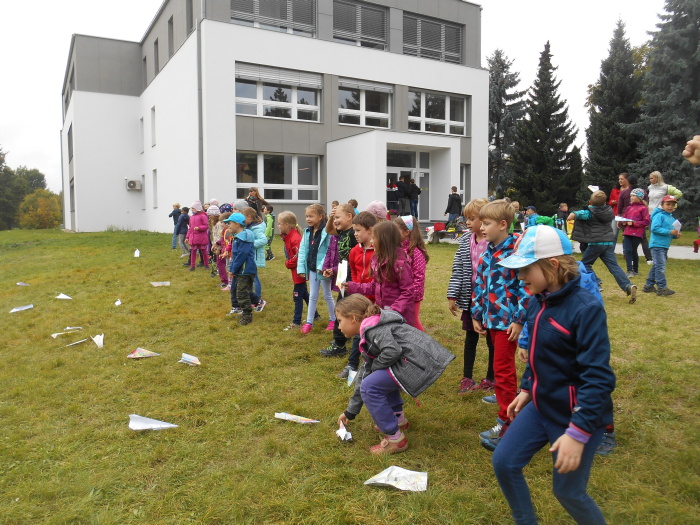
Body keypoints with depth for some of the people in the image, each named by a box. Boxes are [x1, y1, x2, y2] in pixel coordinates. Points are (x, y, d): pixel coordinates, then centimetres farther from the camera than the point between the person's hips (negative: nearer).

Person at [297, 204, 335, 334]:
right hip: (312, 268, 6)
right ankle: (309, 322, 21)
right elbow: (303, 250, 3)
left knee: (327, 295, 10)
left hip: (323, 269, -6)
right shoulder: (307, 232, 4)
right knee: (312, 296, 13)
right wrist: (301, 268, -4)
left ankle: (333, 319, 27)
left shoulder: (327, 231, -17)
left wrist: (322, 267, -25)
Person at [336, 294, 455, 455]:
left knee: (371, 386, -8)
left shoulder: (373, 327, -8)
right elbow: (363, 377, 28)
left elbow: (393, 351, -25)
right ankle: (399, 419, 30)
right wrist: (350, 412, 33)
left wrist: (374, 366, -4)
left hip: (421, 362, -11)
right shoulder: (368, 336, 23)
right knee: (377, 378, 28)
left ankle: (395, 439, 1)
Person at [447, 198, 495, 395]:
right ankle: (467, 378, 26)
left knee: (492, 339, 12)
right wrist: (452, 296, -1)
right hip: (471, 298, 4)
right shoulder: (465, 242, 1)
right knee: (470, 337, 15)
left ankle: (491, 378, 28)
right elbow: (457, 270, 2)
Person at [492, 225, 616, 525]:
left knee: (568, 491, 8)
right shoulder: (537, 302, 0)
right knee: (504, 463, 8)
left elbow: (598, 378, -27)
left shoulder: (586, 308, -25)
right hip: (542, 406, 8)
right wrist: (527, 390, 16)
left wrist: (578, 432, -29)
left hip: (577, 415, -7)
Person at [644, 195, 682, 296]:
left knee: (656, 266, 13)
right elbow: (655, 228, -21)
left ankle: (649, 285, 20)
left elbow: (672, 232, 25)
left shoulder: (672, 218, 17)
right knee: (661, 266, -11)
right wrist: (670, 232, -21)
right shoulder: (659, 216, -10)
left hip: (665, 246, 9)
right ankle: (662, 288, -11)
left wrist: (676, 235, 3)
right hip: (657, 245, -9)